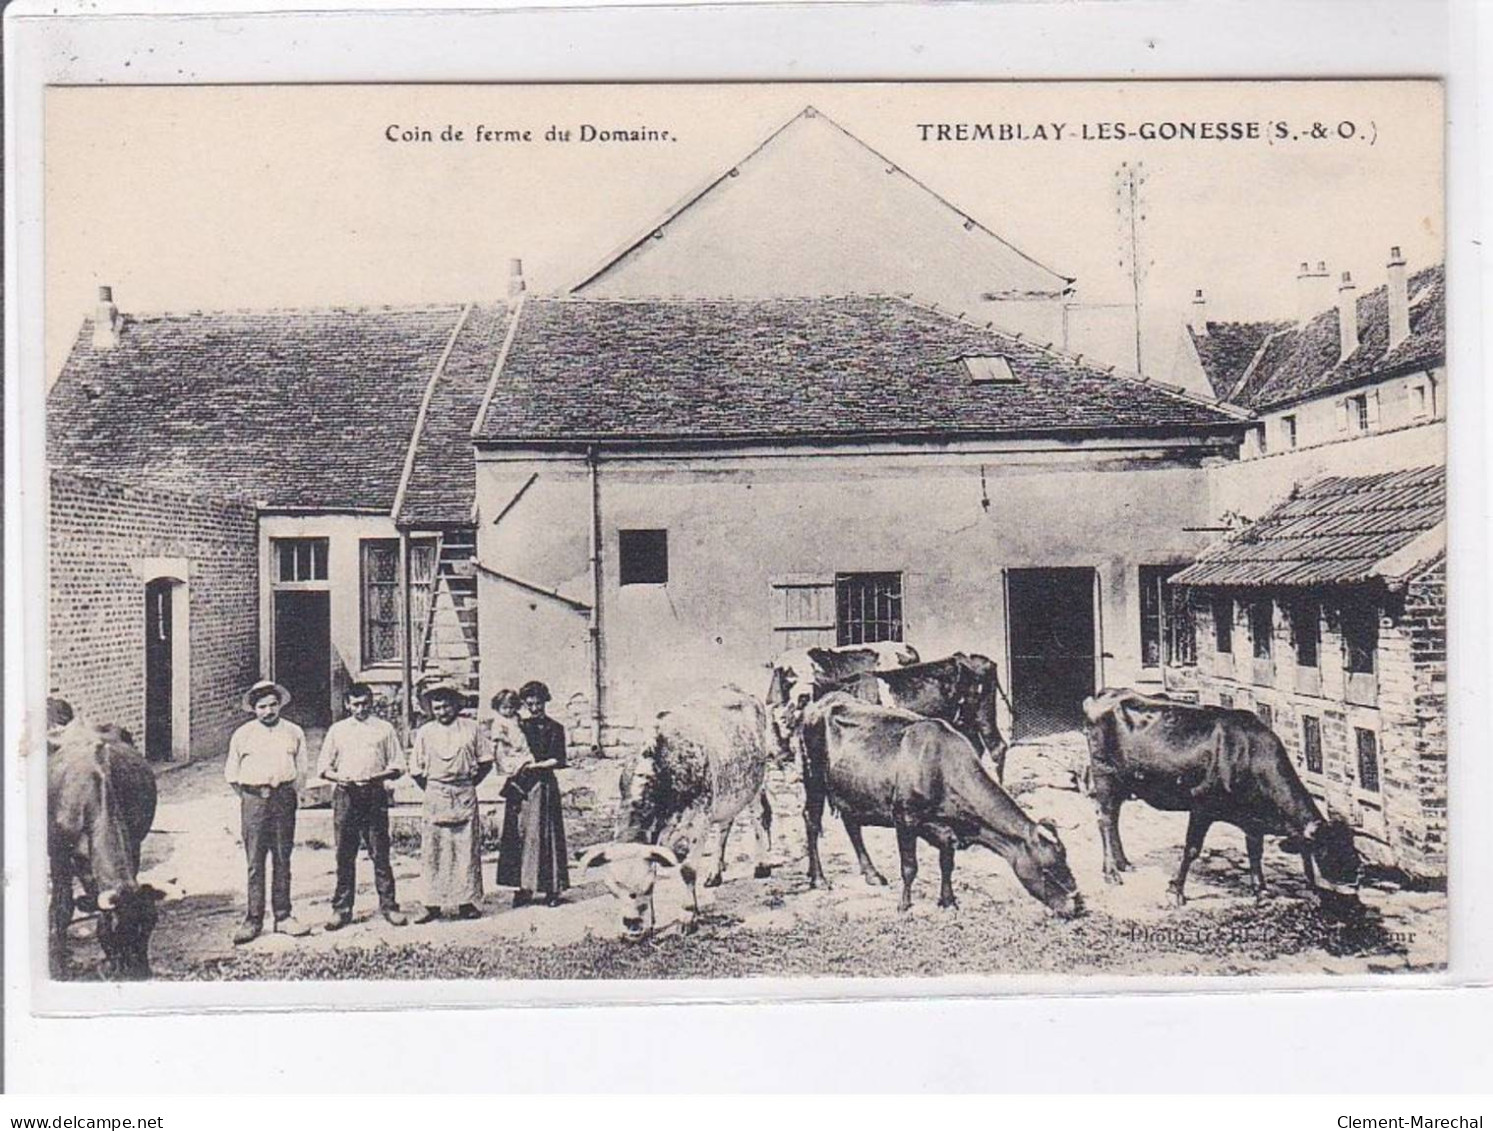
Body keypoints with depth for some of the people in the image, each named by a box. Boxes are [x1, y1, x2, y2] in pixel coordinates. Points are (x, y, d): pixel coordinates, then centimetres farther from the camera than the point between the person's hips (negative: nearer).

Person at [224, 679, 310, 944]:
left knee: (282, 860, 5)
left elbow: (301, 770, 15)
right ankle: (253, 920, 2)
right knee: (255, 862, -2)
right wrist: (249, 797, 6)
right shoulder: (242, 735, 4)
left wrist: (290, 794, 7)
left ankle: (283, 917, 10)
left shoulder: (294, 733, 8)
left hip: (284, 798, 1)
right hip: (253, 800, -1)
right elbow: (232, 774, 10)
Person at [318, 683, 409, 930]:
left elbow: (397, 766, 7)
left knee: (380, 853, -2)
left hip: (374, 794, -1)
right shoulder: (337, 730, 13)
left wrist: (376, 777, -11)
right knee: (344, 855, 3)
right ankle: (342, 908, 10)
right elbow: (323, 766, 13)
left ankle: (388, 905, 4)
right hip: (345, 795, 1)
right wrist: (339, 777, -8)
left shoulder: (384, 729, 9)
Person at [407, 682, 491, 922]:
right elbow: (416, 770, 9)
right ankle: (433, 904, 3)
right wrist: (431, 791, 5)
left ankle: (466, 902, 8)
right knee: (434, 850, -2)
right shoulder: (425, 733, 6)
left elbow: (486, 761, 10)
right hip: (436, 796, 0)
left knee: (467, 848, 1)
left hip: (465, 795, 0)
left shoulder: (470, 728, 6)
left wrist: (471, 783, 5)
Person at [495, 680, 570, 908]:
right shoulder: (519, 726, 12)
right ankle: (523, 888, 1)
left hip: (544, 785, -3)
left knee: (544, 834, -4)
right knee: (519, 833, -2)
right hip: (520, 785, 3)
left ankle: (552, 889, 1)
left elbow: (559, 761, -3)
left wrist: (535, 765, -12)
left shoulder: (555, 729, 3)